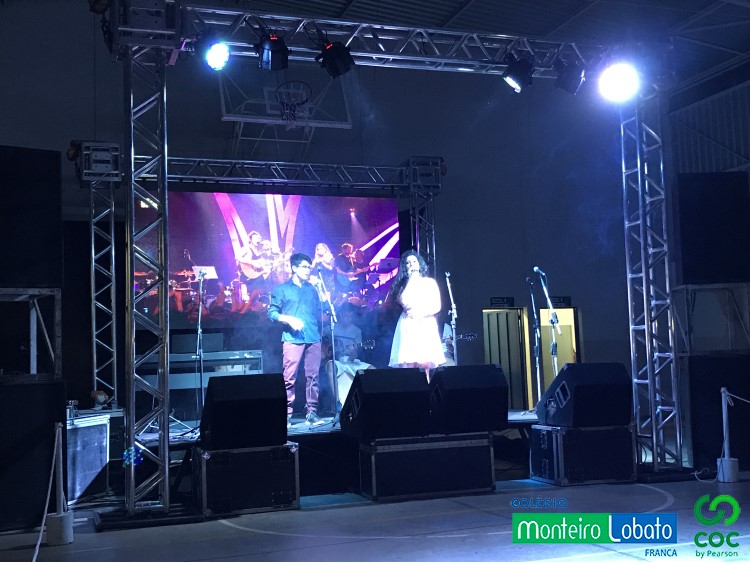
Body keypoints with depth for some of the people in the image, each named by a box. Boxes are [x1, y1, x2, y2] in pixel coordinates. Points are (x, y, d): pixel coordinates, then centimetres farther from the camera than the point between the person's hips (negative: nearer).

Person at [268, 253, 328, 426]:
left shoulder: (313, 289, 20)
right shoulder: (282, 289, 9)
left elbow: (321, 311, 19)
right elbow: (272, 312, 1)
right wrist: (289, 319, -10)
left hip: (313, 338, 4)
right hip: (292, 339, -4)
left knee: (312, 376, 2)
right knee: (289, 377, -7)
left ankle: (312, 413, 8)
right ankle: (286, 414, -2)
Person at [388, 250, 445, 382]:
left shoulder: (430, 282, 13)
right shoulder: (403, 284, 12)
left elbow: (437, 306, 7)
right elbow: (403, 302, -7)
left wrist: (421, 313, -9)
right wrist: (411, 279, -3)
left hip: (426, 325, 0)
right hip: (408, 326, 0)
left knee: (425, 366, -8)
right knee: (407, 366, -10)